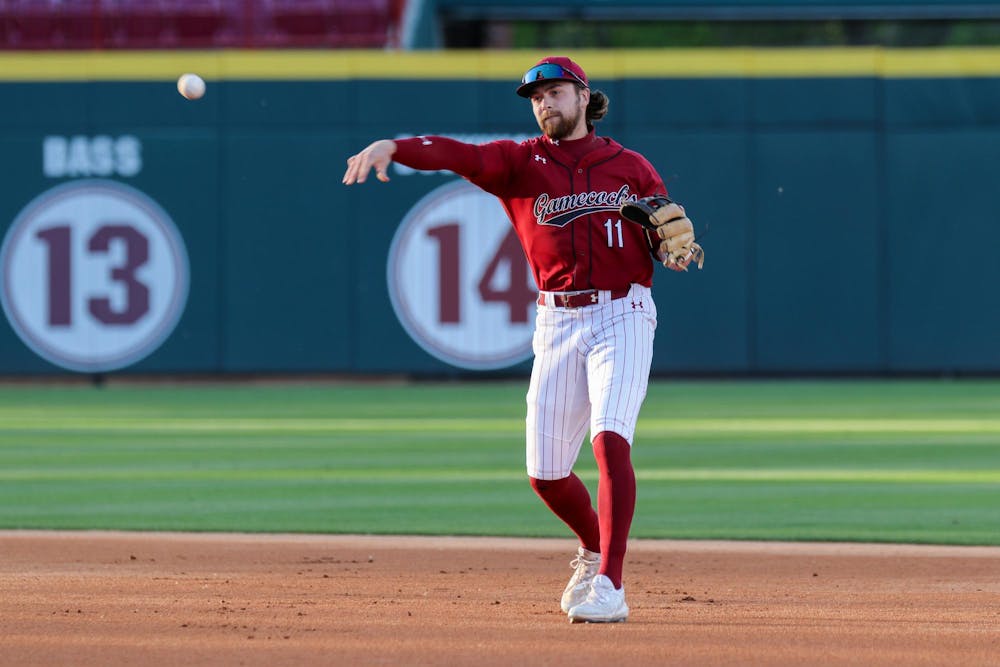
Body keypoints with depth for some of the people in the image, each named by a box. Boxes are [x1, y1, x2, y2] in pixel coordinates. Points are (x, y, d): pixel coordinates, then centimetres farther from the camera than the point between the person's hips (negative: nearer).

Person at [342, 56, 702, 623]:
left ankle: (609, 586, -24)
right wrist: (392, 147, -31)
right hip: (557, 324, 3)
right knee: (545, 473, 4)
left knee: (610, 439, -23)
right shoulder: (521, 162, 6)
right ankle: (594, 548, 35)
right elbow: (461, 154, -14)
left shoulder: (631, 167, 8)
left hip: (622, 319, -3)